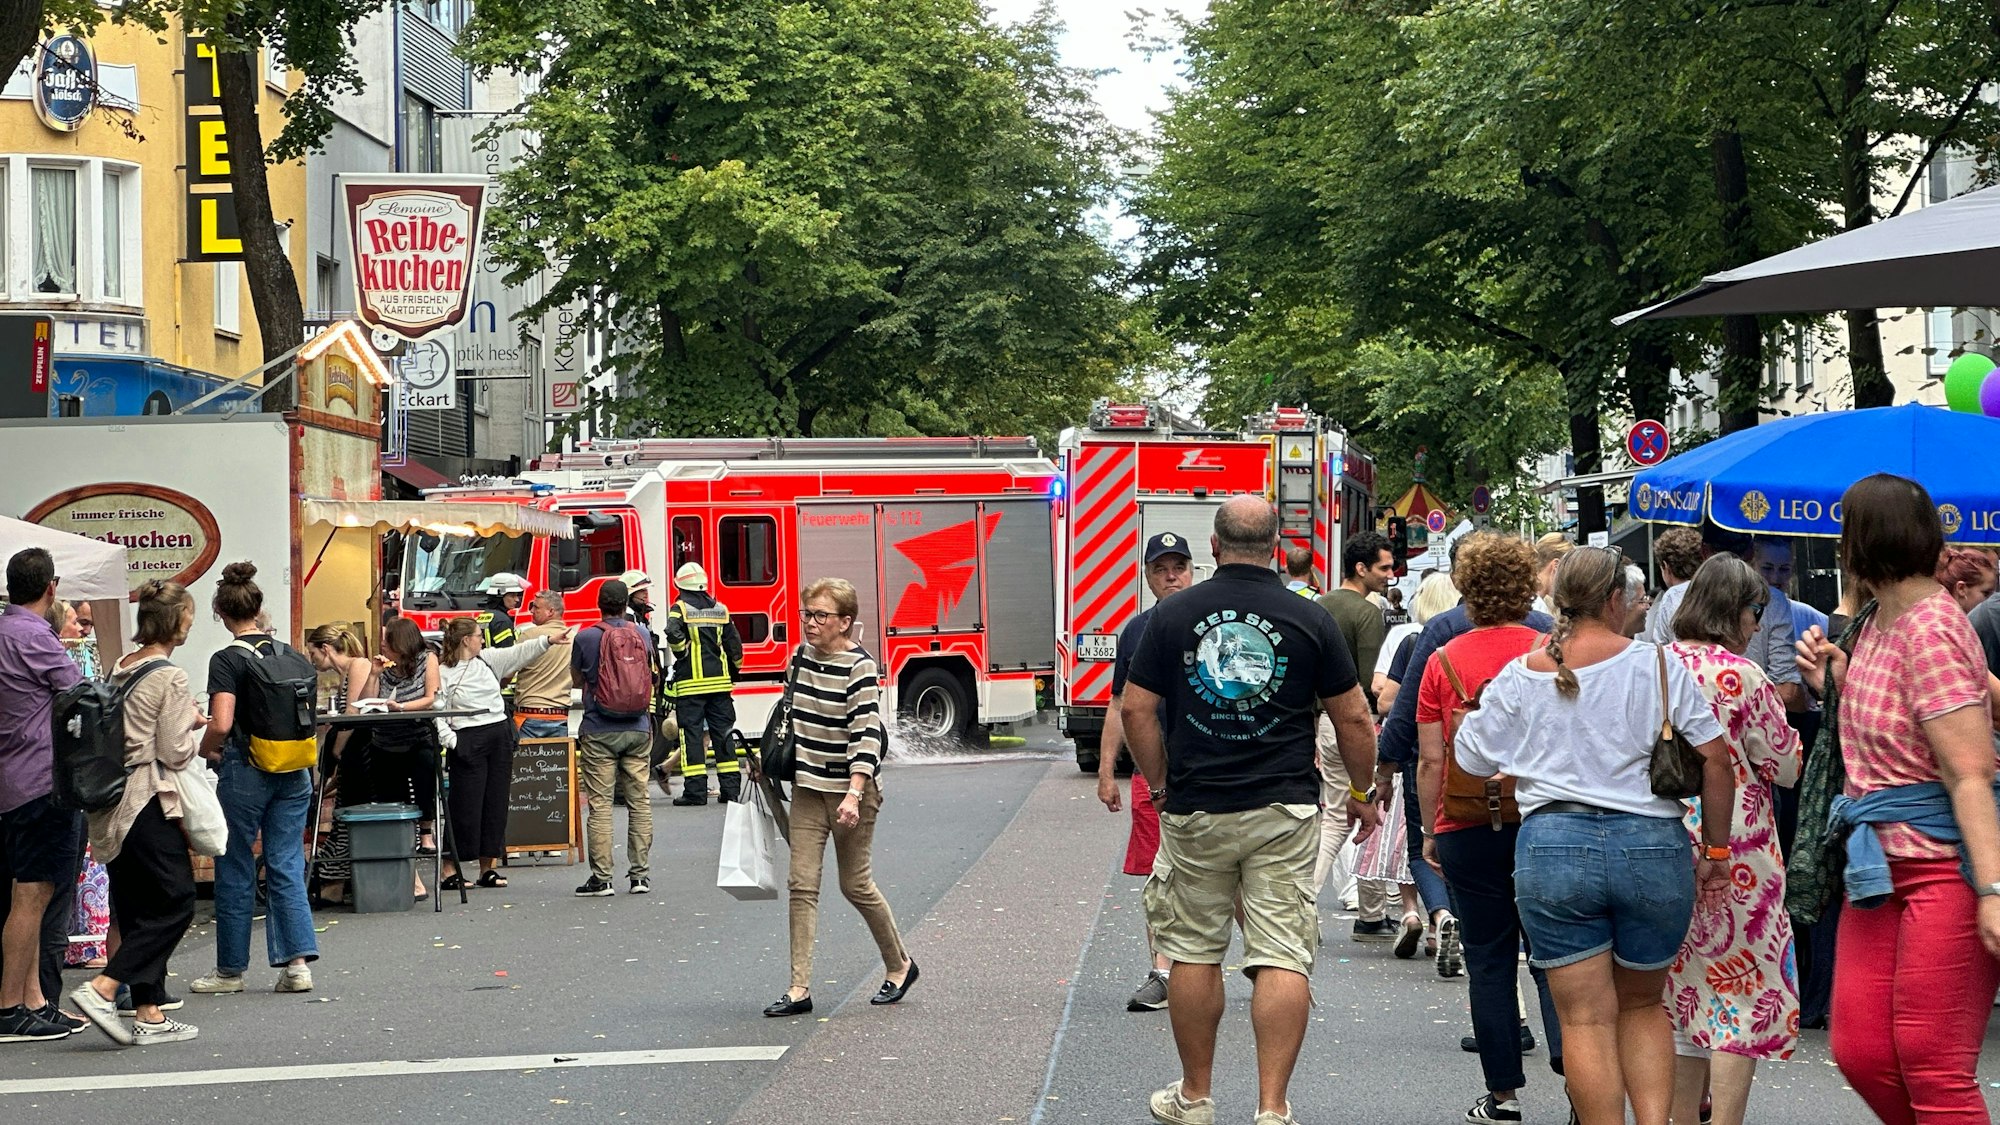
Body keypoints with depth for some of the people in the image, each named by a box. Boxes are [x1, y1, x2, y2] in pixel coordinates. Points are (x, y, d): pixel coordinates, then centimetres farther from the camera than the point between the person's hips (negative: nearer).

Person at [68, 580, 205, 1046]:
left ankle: (149, 1014, 11)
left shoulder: (119, 671, 11)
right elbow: (176, 753, -14)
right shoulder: (170, 679, -14)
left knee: (138, 909, 11)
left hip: (113, 801, 9)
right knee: (175, 903, -2)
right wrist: (194, 726, 4)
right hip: (150, 803, -9)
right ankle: (102, 988, -12)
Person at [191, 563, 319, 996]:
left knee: (235, 873, 7)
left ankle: (231, 970, 15)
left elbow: (221, 723, -21)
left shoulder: (227, 659, -13)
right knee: (287, 868, 6)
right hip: (294, 773, 5)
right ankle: (298, 962, -3)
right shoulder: (286, 652, 5)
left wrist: (205, 749, -2)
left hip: (245, 774, -5)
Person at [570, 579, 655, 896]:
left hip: (599, 731, -3)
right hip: (638, 729, 3)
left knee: (600, 804, -2)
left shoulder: (585, 638, -7)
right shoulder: (643, 634, 2)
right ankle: (640, 874, 8)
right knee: (639, 801, 7)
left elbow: (576, 680, 7)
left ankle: (601, 878, -3)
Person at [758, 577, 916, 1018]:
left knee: (856, 884, 4)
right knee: (802, 883, -2)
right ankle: (800, 988, -3)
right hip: (808, 789, 6)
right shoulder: (801, 658, 7)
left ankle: (899, 964, 27)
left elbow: (868, 735, -20)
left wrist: (855, 794, -28)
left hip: (851, 790, -6)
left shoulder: (860, 668, -15)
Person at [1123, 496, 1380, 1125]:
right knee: (1282, 957, -1)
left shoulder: (1174, 615, -1)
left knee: (1194, 953, 13)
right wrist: (1362, 794, 16)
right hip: (1285, 811, -1)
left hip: (1195, 812, 1)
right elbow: (1354, 719, 2)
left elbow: (1136, 709, 1)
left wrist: (1161, 784, 13)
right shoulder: (1309, 619, -2)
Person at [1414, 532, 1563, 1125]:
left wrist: (1430, 830, 7)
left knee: (1489, 958, 6)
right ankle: (1570, 1053, -13)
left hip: (1469, 829, 0)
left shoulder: (1443, 661, -2)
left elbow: (1431, 760, -2)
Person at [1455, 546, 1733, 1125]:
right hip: (1652, 845, 0)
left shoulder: (1520, 676, 3)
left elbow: (1470, 760, 13)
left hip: (1552, 846, 0)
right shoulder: (1657, 664, -1)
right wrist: (1716, 849, 6)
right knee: (1643, 1005, 17)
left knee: (1585, 1019, 3)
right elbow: (1714, 759, -3)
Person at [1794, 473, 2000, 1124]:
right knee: (1862, 1056, 5)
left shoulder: (1929, 630, -14)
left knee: (1932, 1068, -8)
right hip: (1883, 864, 9)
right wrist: (1841, 678, 14)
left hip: (1946, 868, -9)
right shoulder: (1881, 624, 15)